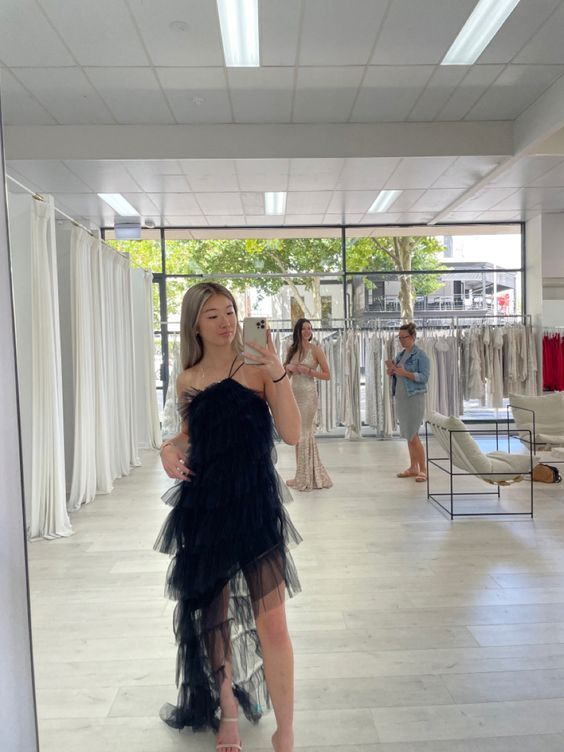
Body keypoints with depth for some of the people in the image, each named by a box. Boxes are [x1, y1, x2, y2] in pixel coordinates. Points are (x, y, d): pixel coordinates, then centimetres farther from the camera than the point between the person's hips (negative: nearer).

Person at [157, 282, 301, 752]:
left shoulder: (258, 370, -5)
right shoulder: (188, 381, 4)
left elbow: (292, 435, -15)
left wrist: (278, 373, -24)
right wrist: (169, 448, -2)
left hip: (256, 505, -3)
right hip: (204, 507, 3)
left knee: (272, 624, -2)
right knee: (213, 616, 16)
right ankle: (228, 712, 39)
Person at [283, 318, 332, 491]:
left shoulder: (315, 350, -4)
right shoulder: (292, 349, 10)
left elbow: (327, 375, -5)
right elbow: (286, 370, 21)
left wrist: (307, 370, -15)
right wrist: (288, 367, -1)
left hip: (308, 393, -6)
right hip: (294, 392, 6)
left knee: (304, 433, -2)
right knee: (299, 433, 10)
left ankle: (305, 478, 10)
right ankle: (305, 475, 22)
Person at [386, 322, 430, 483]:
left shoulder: (420, 355, -8)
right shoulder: (400, 355, 13)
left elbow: (424, 377, -15)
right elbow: (394, 375, 17)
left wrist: (405, 373, -24)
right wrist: (392, 370, -5)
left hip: (414, 398, -7)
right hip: (401, 397, 7)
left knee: (413, 435, -9)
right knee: (407, 434, 11)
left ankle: (423, 469, 0)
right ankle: (413, 467, 20)